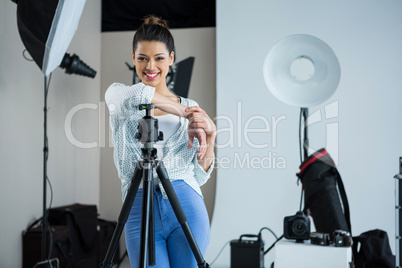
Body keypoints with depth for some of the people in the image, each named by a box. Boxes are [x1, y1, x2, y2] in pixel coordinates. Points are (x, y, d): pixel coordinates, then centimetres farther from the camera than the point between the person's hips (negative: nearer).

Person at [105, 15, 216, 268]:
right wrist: (184, 113, -17)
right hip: (140, 211, -1)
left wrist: (210, 137, -5)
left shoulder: (190, 107, 12)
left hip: (187, 208, 2)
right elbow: (138, 96, -21)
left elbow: (199, 177, 9)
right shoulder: (118, 95, 6)